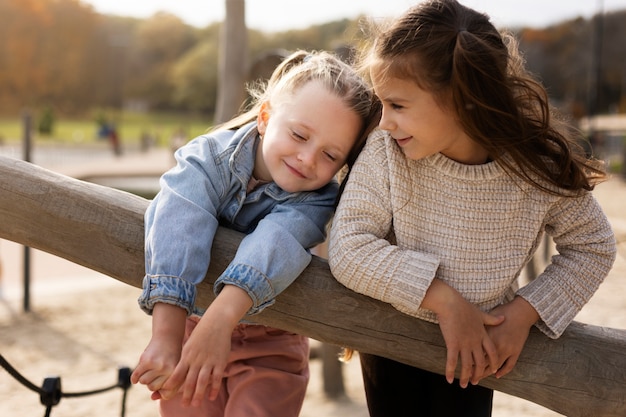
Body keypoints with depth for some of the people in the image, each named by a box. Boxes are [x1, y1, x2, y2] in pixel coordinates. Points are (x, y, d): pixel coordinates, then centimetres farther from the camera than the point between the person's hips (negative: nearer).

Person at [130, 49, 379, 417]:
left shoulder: (316, 200, -21)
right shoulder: (210, 157, -21)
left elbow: (276, 242, -41)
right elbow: (179, 231, -38)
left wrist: (223, 316, -61)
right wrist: (166, 335, -52)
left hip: (271, 345, -1)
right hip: (192, 324, 1)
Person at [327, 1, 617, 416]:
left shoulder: (541, 167, -24)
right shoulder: (387, 150, -26)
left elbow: (593, 246, -8)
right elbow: (348, 247, -27)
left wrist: (525, 312, -18)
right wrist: (442, 299, -31)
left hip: (479, 345, 0)